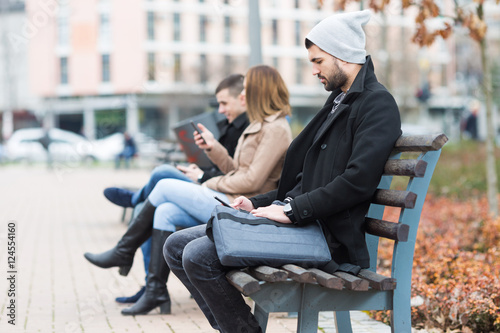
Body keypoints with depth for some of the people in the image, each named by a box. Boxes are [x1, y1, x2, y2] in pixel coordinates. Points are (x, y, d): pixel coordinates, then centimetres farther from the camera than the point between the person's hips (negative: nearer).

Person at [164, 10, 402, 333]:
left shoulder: (378, 104, -9)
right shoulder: (340, 101, 23)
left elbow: (358, 180, -22)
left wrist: (293, 210, -18)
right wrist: (259, 203, 14)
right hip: (297, 219, 10)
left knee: (199, 256, -22)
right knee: (177, 246, 3)